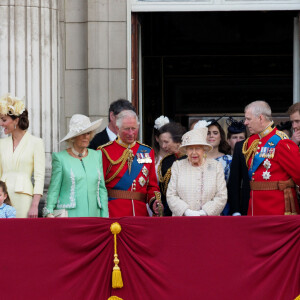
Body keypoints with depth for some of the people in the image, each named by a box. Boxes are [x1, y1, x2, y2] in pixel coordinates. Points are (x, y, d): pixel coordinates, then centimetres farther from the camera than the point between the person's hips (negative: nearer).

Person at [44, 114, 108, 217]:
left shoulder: (96, 156, 14)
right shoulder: (60, 158, 2)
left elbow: (102, 189, 16)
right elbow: (54, 189, 2)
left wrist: (104, 217, 9)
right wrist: (49, 212, -11)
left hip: (93, 216, 4)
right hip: (69, 216, -4)